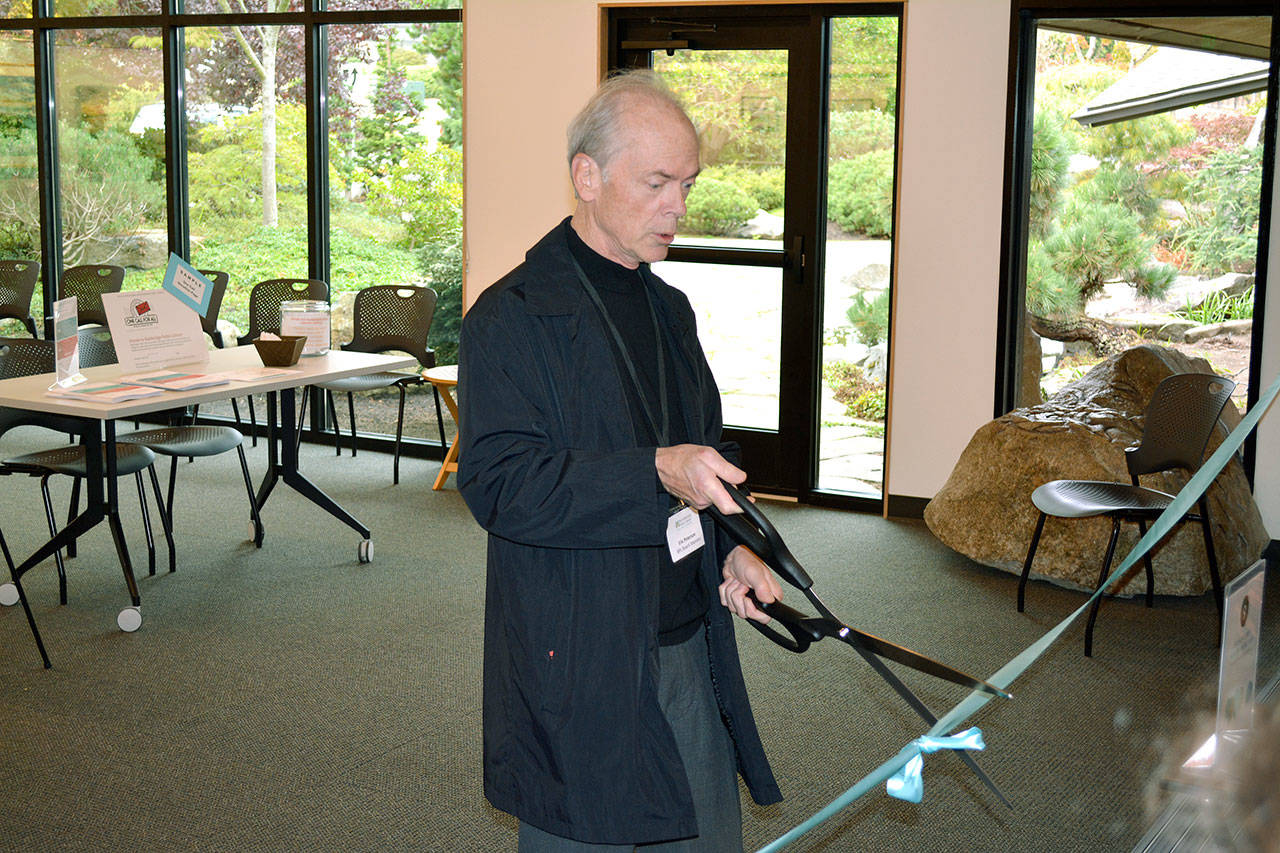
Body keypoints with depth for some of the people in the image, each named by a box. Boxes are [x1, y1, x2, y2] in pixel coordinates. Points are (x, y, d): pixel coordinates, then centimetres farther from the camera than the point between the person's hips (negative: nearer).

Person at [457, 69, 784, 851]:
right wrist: (656, 474, -30)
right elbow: (499, 484, -21)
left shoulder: (669, 309, 13)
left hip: (689, 643, 7)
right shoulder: (513, 318, -12)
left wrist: (732, 548, 5)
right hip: (579, 663, -7)